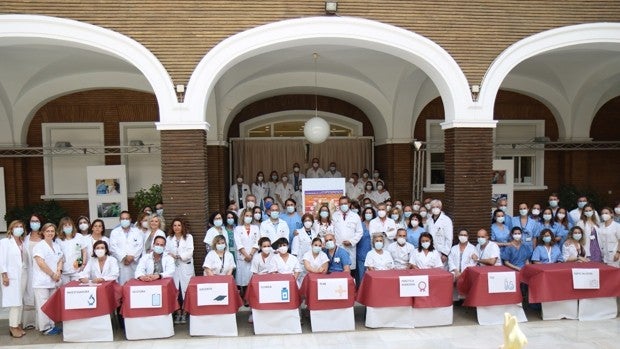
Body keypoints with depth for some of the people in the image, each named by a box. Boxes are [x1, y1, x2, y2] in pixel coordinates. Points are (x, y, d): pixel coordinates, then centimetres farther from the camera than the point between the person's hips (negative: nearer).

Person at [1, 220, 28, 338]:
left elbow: (26, 259, 11)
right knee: (14, 301, -6)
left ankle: (18, 324, 12)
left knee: (20, 301, 5)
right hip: (11, 275, -5)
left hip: (23, 275, 5)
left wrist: (27, 273, 3)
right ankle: (13, 327, 1)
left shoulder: (23, 243, 13)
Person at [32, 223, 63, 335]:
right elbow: (41, 263, -15)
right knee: (43, 305, -5)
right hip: (42, 281, -6)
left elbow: (60, 260, 14)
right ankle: (45, 328, 1)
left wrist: (59, 272, -4)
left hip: (54, 281, 6)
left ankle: (52, 325, 16)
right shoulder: (39, 246, -7)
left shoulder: (56, 245, 14)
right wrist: (53, 274, -11)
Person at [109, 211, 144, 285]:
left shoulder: (137, 232, 13)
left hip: (134, 263, 1)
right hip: (120, 263, -1)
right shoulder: (114, 232, 11)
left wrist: (132, 257, -11)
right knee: (121, 284, -8)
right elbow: (113, 247, 0)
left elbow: (140, 246, 3)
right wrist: (124, 257, -10)